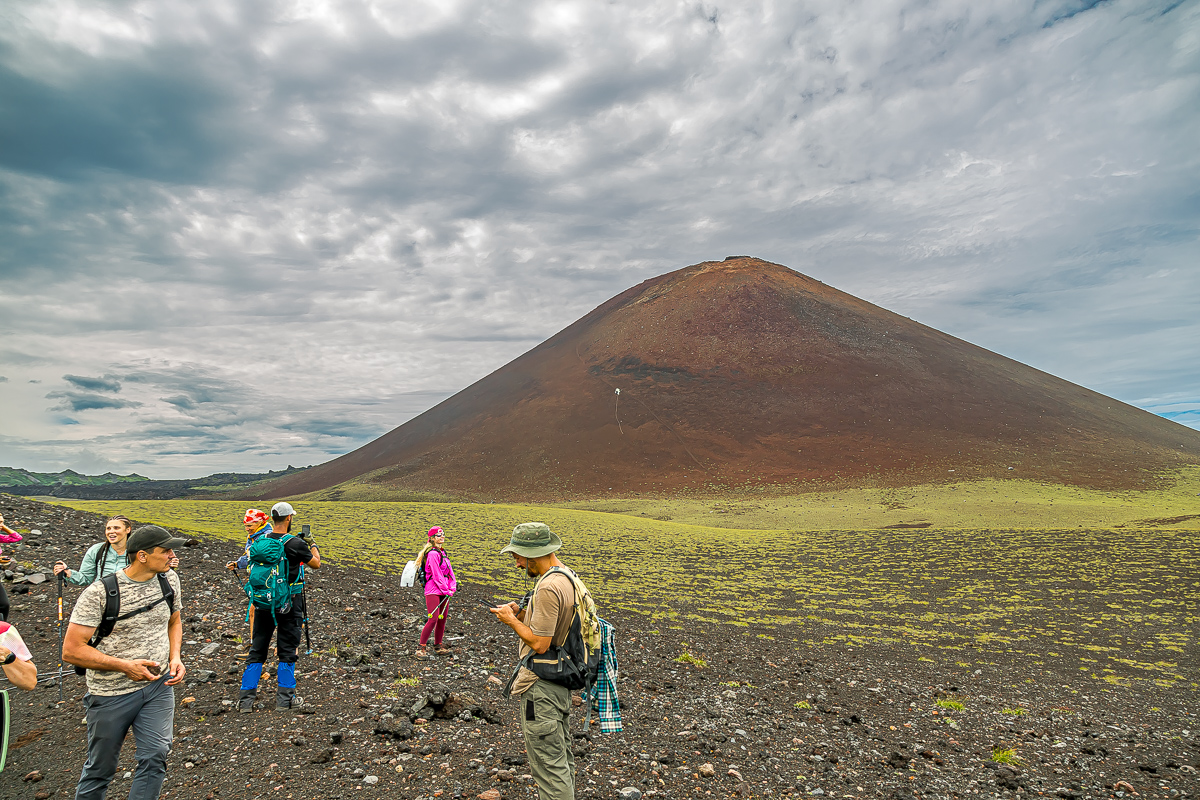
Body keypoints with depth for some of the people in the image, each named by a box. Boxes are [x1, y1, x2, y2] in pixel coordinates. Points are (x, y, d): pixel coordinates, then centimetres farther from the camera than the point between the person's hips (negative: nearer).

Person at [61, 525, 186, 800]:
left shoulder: (169, 579, -3)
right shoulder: (99, 593, -18)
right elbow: (71, 650, -16)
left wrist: (175, 658, -2)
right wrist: (125, 666, -23)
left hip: (158, 684, 3)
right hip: (112, 693, -3)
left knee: (155, 756, -9)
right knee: (101, 767, 14)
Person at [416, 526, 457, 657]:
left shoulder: (443, 552, 15)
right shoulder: (432, 554, -13)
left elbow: (449, 571, 12)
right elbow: (436, 575, -16)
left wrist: (452, 587, -1)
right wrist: (446, 590, -11)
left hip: (444, 591, 8)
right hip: (433, 590, -8)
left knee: (442, 619, 9)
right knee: (433, 619, -11)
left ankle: (438, 645, 20)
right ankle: (421, 648, -2)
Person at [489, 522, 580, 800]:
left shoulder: (548, 588, -26)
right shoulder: (567, 576, 6)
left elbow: (539, 643, -24)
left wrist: (511, 621, -10)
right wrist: (521, 613, 5)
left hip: (541, 687, -10)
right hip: (561, 681, 10)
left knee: (548, 764, 1)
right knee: (563, 760, 21)